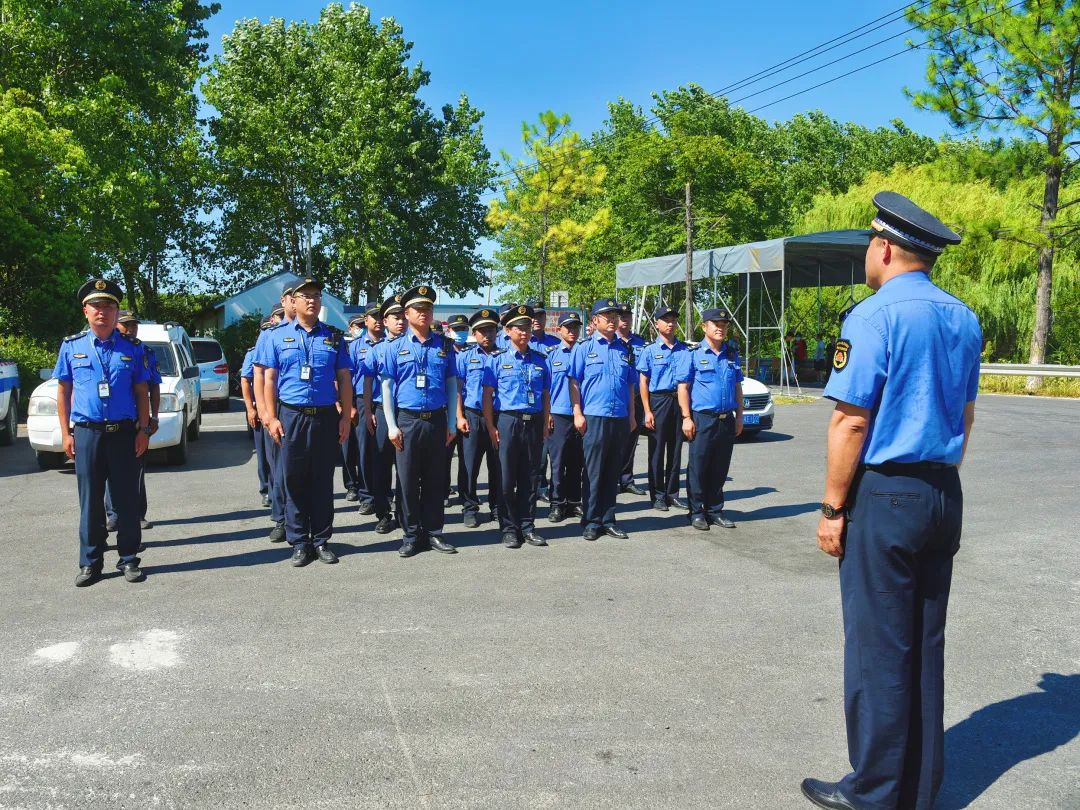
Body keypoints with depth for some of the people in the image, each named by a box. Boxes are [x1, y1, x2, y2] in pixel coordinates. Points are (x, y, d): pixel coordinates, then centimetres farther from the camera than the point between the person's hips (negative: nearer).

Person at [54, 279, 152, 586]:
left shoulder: (132, 349, 5)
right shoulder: (72, 346, 6)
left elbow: (142, 393, 6)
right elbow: (63, 391, 8)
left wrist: (143, 431, -2)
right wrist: (66, 433, 2)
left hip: (124, 433, 0)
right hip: (86, 433, 0)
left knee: (127, 498, 4)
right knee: (90, 500, 6)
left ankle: (128, 558, 15)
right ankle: (90, 562, 15)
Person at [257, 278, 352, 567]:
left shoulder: (334, 337, 8)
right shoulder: (277, 335, 5)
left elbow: (344, 379, 8)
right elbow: (269, 379, 2)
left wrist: (346, 416, 1)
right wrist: (272, 418, -5)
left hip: (326, 416, 1)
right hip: (291, 416, -1)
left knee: (323, 481, 6)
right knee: (294, 481, 4)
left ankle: (321, 540, 15)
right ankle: (299, 542, 13)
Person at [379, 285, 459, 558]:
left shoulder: (444, 346, 7)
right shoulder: (396, 348, 2)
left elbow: (452, 385, 10)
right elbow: (387, 387, 2)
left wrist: (451, 424, 5)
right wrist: (392, 425, -4)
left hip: (437, 421, 2)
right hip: (407, 420, -1)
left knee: (436, 479, 7)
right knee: (408, 480, 3)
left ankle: (434, 532, 18)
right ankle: (411, 535, 13)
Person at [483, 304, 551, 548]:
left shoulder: (540, 359, 10)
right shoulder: (498, 359, 1)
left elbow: (546, 395, 13)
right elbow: (487, 394, 0)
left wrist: (545, 425, 6)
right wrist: (491, 427, -7)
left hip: (534, 423, 3)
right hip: (508, 422, -3)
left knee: (531, 478, 8)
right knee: (507, 479, 1)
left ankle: (527, 527, 17)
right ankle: (510, 529, 10)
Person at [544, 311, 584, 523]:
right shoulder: (552, 355, 3)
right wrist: (546, 414, -4)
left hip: (581, 415, 2)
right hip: (559, 416, -2)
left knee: (576, 463, 9)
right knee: (558, 462, 1)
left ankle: (574, 502, 18)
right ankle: (557, 504, 8)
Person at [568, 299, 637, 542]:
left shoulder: (624, 349, 13)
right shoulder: (584, 348, 2)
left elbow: (630, 384, 17)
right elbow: (574, 382, -1)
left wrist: (632, 415, 12)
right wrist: (577, 414, -8)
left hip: (620, 419, 4)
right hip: (594, 418, -4)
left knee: (613, 472, 9)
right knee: (593, 472, 0)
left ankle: (608, 520, 18)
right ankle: (591, 522, 8)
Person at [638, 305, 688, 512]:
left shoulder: (684, 349, 9)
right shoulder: (649, 350, 0)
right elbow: (643, 382, -2)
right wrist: (647, 411, -10)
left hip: (679, 401, 4)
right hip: (658, 401, -4)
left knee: (676, 449, 9)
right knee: (657, 450, 1)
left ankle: (672, 493, 18)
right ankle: (657, 496, 8)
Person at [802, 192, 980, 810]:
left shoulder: (874, 317, -14)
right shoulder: (964, 319, 10)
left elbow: (851, 421, -16)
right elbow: (964, 417, 16)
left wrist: (833, 508, -10)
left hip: (883, 495, -7)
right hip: (943, 494, 8)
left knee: (879, 647, 2)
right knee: (925, 643, 14)